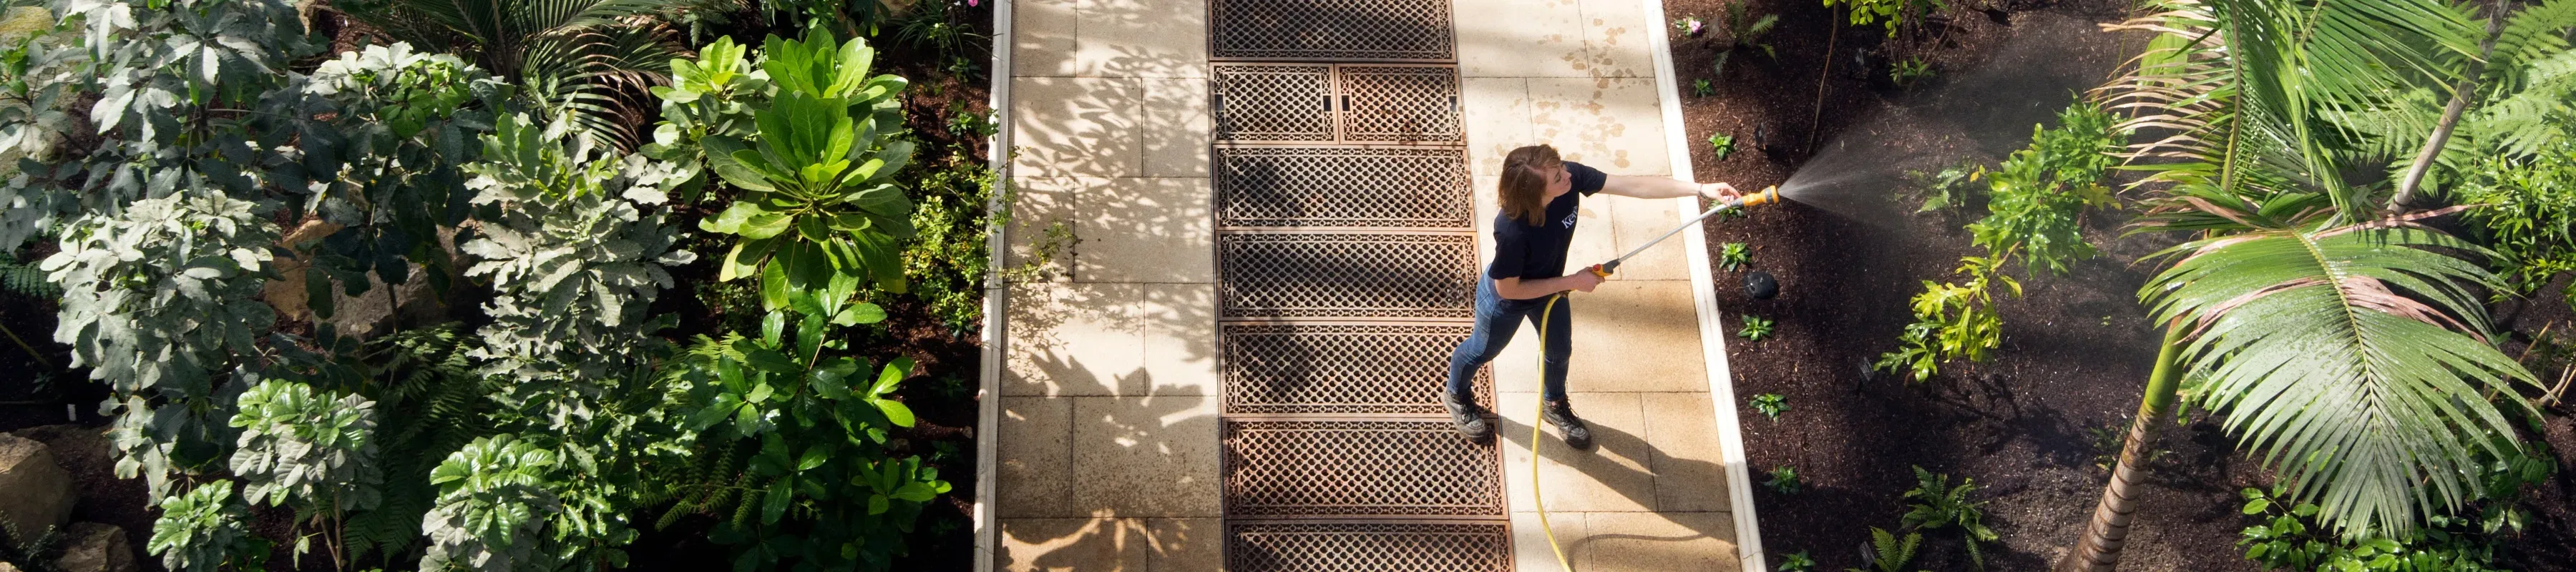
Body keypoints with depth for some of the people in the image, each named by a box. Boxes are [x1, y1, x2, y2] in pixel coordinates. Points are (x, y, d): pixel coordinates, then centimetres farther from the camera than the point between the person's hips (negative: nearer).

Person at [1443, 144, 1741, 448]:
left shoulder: (1571, 177, -33)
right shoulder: (1512, 230, -47)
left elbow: (1636, 186, -25)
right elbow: (1508, 290, -32)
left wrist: (1701, 189, -28)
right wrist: (1573, 282, -26)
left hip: (1549, 287, 5)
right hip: (1506, 299, -5)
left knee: (1559, 350, 28)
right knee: (1483, 350, 26)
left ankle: (1555, 405, 60)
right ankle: (1456, 396, 59)